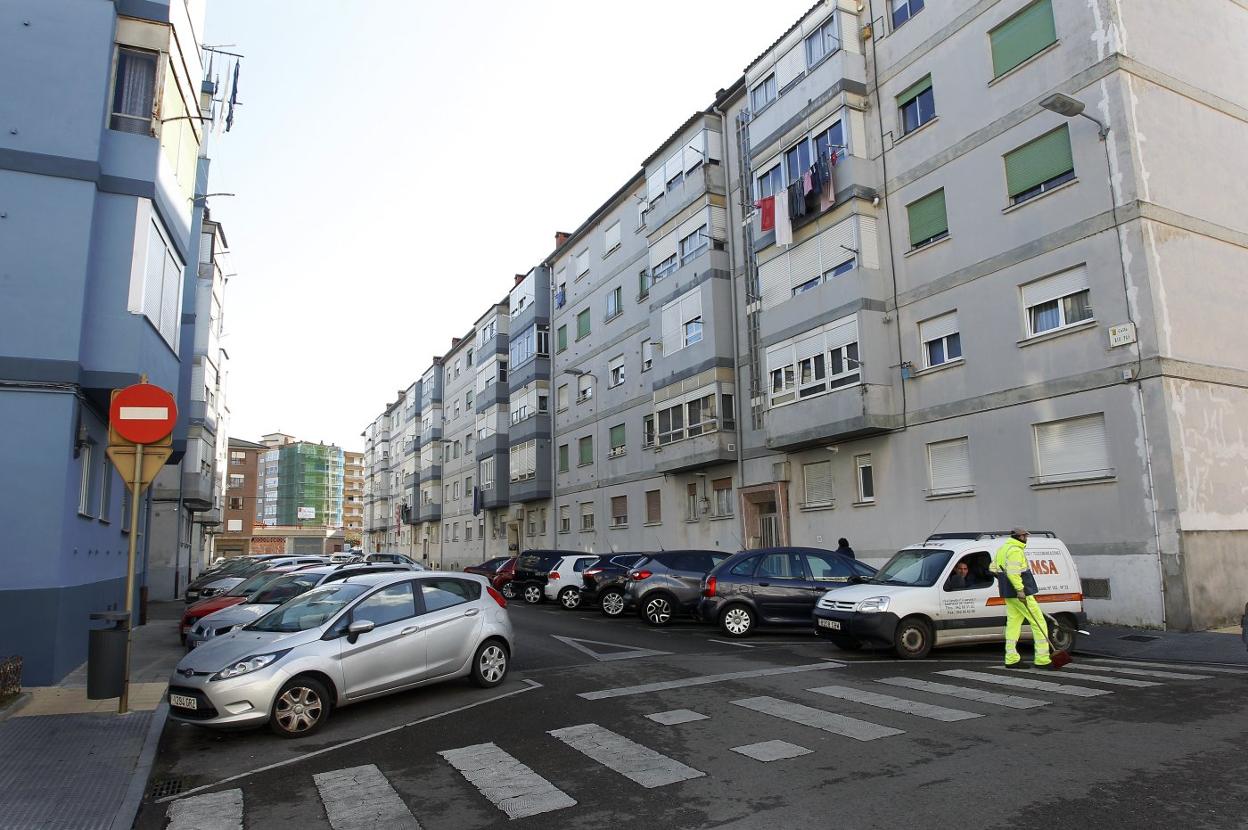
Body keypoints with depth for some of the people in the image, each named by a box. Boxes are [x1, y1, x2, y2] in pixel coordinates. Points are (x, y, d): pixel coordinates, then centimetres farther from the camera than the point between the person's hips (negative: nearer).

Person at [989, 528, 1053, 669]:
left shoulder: (1002, 549, 15)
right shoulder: (1016, 551, -16)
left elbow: (993, 568, 20)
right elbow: (1013, 572, -26)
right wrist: (1020, 590, -26)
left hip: (1008, 594, 10)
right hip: (1021, 593, -10)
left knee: (1013, 622, 10)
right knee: (1038, 622, -2)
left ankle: (1011, 658, 10)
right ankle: (1042, 658, -2)